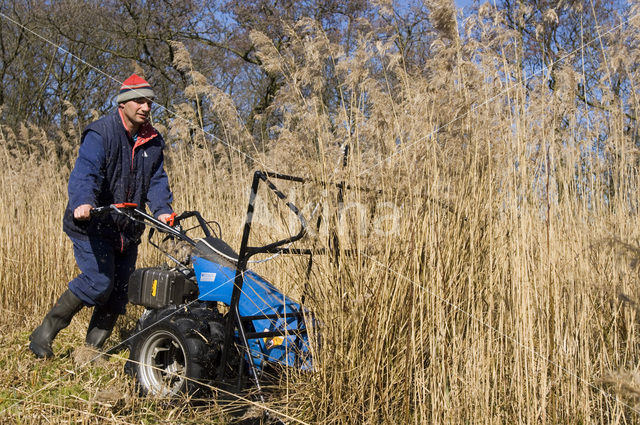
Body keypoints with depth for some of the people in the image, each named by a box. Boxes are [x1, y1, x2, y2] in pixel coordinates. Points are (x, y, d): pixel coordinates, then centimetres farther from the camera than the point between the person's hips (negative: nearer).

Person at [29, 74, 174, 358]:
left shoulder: (153, 141, 8)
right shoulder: (100, 133, -12)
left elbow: (157, 179, 2)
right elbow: (86, 172, -27)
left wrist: (162, 210, -18)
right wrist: (83, 202, -47)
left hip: (127, 228, 7)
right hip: (92, 225, -7)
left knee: (118, 292, 6)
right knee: (98, 282, -17)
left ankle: (92, 348, 21)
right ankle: (44, 333, 2)